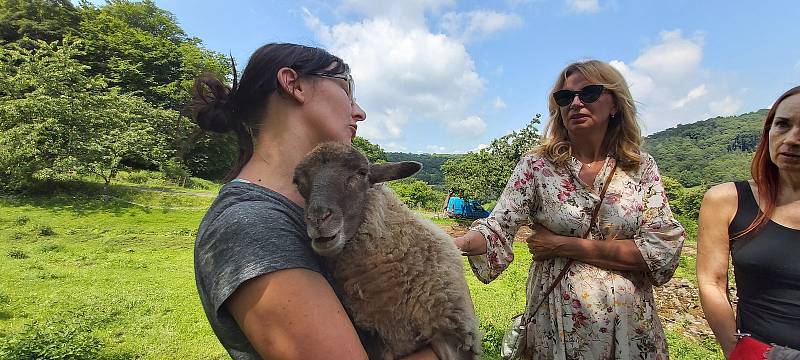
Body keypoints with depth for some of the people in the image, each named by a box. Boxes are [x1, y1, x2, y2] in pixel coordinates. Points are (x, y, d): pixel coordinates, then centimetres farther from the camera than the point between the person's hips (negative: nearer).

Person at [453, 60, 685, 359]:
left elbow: (663, 248, -10)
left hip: (632, 324, 2)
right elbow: (498, 227, -17)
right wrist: (453, 244, -38)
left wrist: (566, 246, -17)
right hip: (559, 324, -1)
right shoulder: (537, 165, -8)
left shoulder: (641, 167, -3)